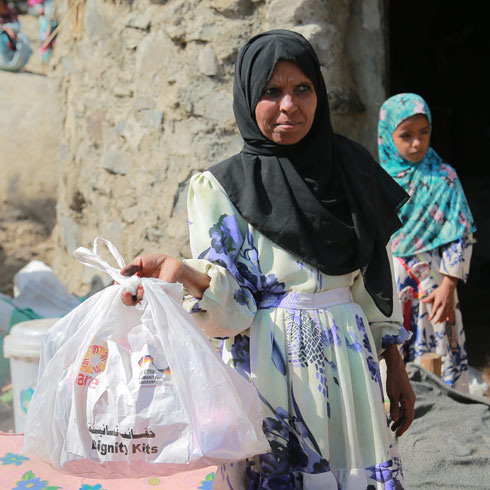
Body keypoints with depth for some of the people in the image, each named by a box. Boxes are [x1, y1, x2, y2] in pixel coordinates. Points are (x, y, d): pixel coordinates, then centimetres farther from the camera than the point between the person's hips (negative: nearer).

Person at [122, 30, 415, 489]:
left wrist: (393, 362, 11)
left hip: (350, 362, 4)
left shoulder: (348, 169, 6)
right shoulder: (219, 187, -5)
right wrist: (185, 274, -30)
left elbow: (373, 277, 12)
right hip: (268, 374, -3)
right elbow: (235, 308, -10)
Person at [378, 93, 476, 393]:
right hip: (387, 288, 3)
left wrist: (448, 286, -13)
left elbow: (461, 236, -5)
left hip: (430, 286, -3)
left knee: (434, 355, -1)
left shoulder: (443, 179, -3)